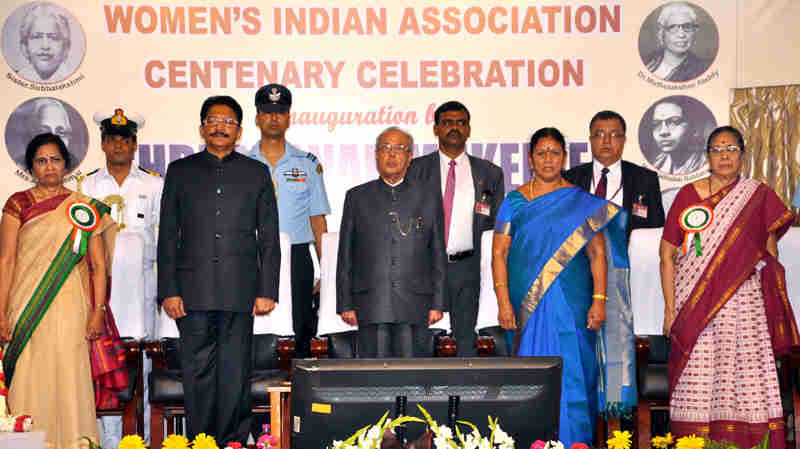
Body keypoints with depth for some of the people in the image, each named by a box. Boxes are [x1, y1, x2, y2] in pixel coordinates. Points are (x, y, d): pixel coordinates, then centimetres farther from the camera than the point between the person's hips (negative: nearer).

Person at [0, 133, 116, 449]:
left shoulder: (85, 207, 10)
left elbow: (99, 264, 7)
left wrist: (98, 311, -4)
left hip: (70, 308, 0)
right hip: (27, 310, 0)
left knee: (68, 381, -3)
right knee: (28, 381, -1)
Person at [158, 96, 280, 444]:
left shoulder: (256, 173, 12)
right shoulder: (180, 171, 13)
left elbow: (269, 238, 9)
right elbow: (167, 237, 9)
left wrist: (266, 291, 0)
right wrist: (169, 291, -1)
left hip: (239, 293, 0)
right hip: (193, 293, 1)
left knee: (235, 379, 1)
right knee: (197, 375, 2)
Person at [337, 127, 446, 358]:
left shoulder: (428, 199, 11)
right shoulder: (357, 197, 11)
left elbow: (438, 256, 9)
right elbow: (345, 256, 9)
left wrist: (437, 304, 3)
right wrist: (346, 304, 3)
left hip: (414, 304, 0)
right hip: (371, 305, 0)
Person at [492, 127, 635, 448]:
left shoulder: (583, 202, 7)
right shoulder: (514, 202, 7)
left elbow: (598, 253, 3)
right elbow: (499, 253, 3)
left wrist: (600, 300, -7)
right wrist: (503, 301, -6)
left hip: (572, 304, 0)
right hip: (527, 305, 1)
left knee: (572, 373, -3)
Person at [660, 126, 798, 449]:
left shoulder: (759, 196, 8)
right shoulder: (687, 195, 7)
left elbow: (771, 258, 11)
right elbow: (668, 253, 5)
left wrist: (771, 308, 4)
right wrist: (670, 308, -2)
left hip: (745, 307, 0)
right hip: (694, 308, 0)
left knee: (748, 386, -3)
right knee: (697, 387, -1)